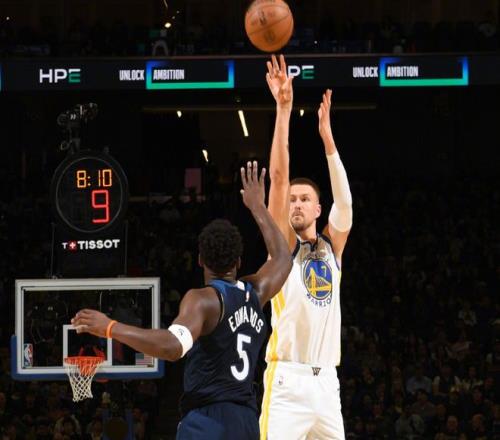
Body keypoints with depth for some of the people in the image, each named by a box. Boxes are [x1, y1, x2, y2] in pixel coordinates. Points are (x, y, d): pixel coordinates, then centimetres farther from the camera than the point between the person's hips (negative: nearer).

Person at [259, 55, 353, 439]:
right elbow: (279, 177, -4)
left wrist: (327, 134, -4)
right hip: (288, 379, -5)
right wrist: (284, 110, -11)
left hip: (326, 380, 5)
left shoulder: (332, 246, 17)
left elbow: (344, 199, 1)